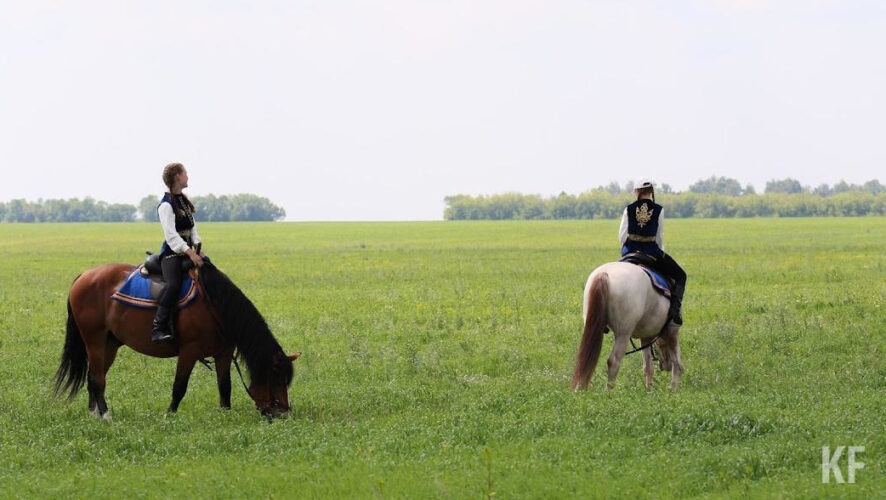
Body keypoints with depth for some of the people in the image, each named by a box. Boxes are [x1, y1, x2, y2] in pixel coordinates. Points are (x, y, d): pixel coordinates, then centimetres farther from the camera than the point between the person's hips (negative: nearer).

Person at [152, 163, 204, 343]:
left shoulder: (184, 201, 17)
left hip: (188, 252, 9)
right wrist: (189, 252, -27)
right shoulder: (166, 205, -11)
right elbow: (171, 235, -19)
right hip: (172, 253, -9)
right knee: (173, 285, -30)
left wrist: (197, 246, 2)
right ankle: (159, 327, -32)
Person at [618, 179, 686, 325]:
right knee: (680, 276, 15)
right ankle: (675, 308, -9)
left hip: (630, 253, 2)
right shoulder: (658, 210, -3)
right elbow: (659, 237, -1)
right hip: (652, 252, -2)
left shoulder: (629, 209, 0)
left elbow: (622, 236, 0)